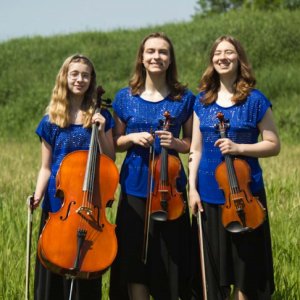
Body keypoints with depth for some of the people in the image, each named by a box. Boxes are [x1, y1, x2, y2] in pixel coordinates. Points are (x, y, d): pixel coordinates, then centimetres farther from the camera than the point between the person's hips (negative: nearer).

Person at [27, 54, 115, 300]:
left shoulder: (100, 117, 4)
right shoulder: (52, 120, 5)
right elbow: (46, 167, 5)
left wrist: (101, 131, -11)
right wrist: (38, 194, -11)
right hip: (58, 198, 1)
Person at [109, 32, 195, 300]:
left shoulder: (184, 99, 2)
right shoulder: (125, 98, 4)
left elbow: (192, 144, 9)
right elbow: (115, 143, 11)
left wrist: (176, 143, -12)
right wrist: (132, 138, -9)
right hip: (134, 186, 1)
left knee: (170, 256, 2)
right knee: (134, 256, 2)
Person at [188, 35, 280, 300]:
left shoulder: (255, 100, -3)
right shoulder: (202, 101, 7)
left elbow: (274, 145, -2)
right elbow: (196, 149, 8)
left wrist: (239, 147, -17)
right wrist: (193, 188, 0)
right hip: (209, 196, 3)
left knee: (244, 266, 2)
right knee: (213, 270, 8)